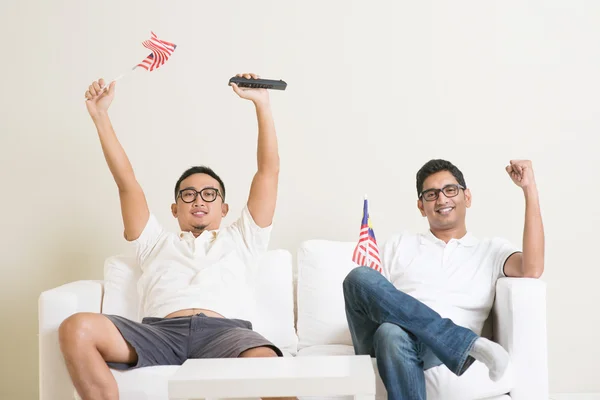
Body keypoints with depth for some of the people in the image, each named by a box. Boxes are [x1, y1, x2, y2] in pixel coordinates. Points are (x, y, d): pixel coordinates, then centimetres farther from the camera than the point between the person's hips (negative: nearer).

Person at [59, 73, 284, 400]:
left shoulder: (240, 240, 33)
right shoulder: (157, 244, 36)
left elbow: (269, 171, 28)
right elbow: (126, 182, 31)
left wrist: (262, 104, 23)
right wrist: (100, 115, 27)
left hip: (225, 331, -1)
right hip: (161, 331, 2)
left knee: (265, 363, -39)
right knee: (76, 329, -28)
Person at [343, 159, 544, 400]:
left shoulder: (492, 250, 21)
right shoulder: (400, 245, 26)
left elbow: (532, 270, -1)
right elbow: (368, 292, 19)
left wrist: (530, 189, -1)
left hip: (442, 345, -3)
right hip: (384, 339, 3)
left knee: (393, 335, -39)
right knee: (360, 277, -30)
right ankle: (470, 343, -27)